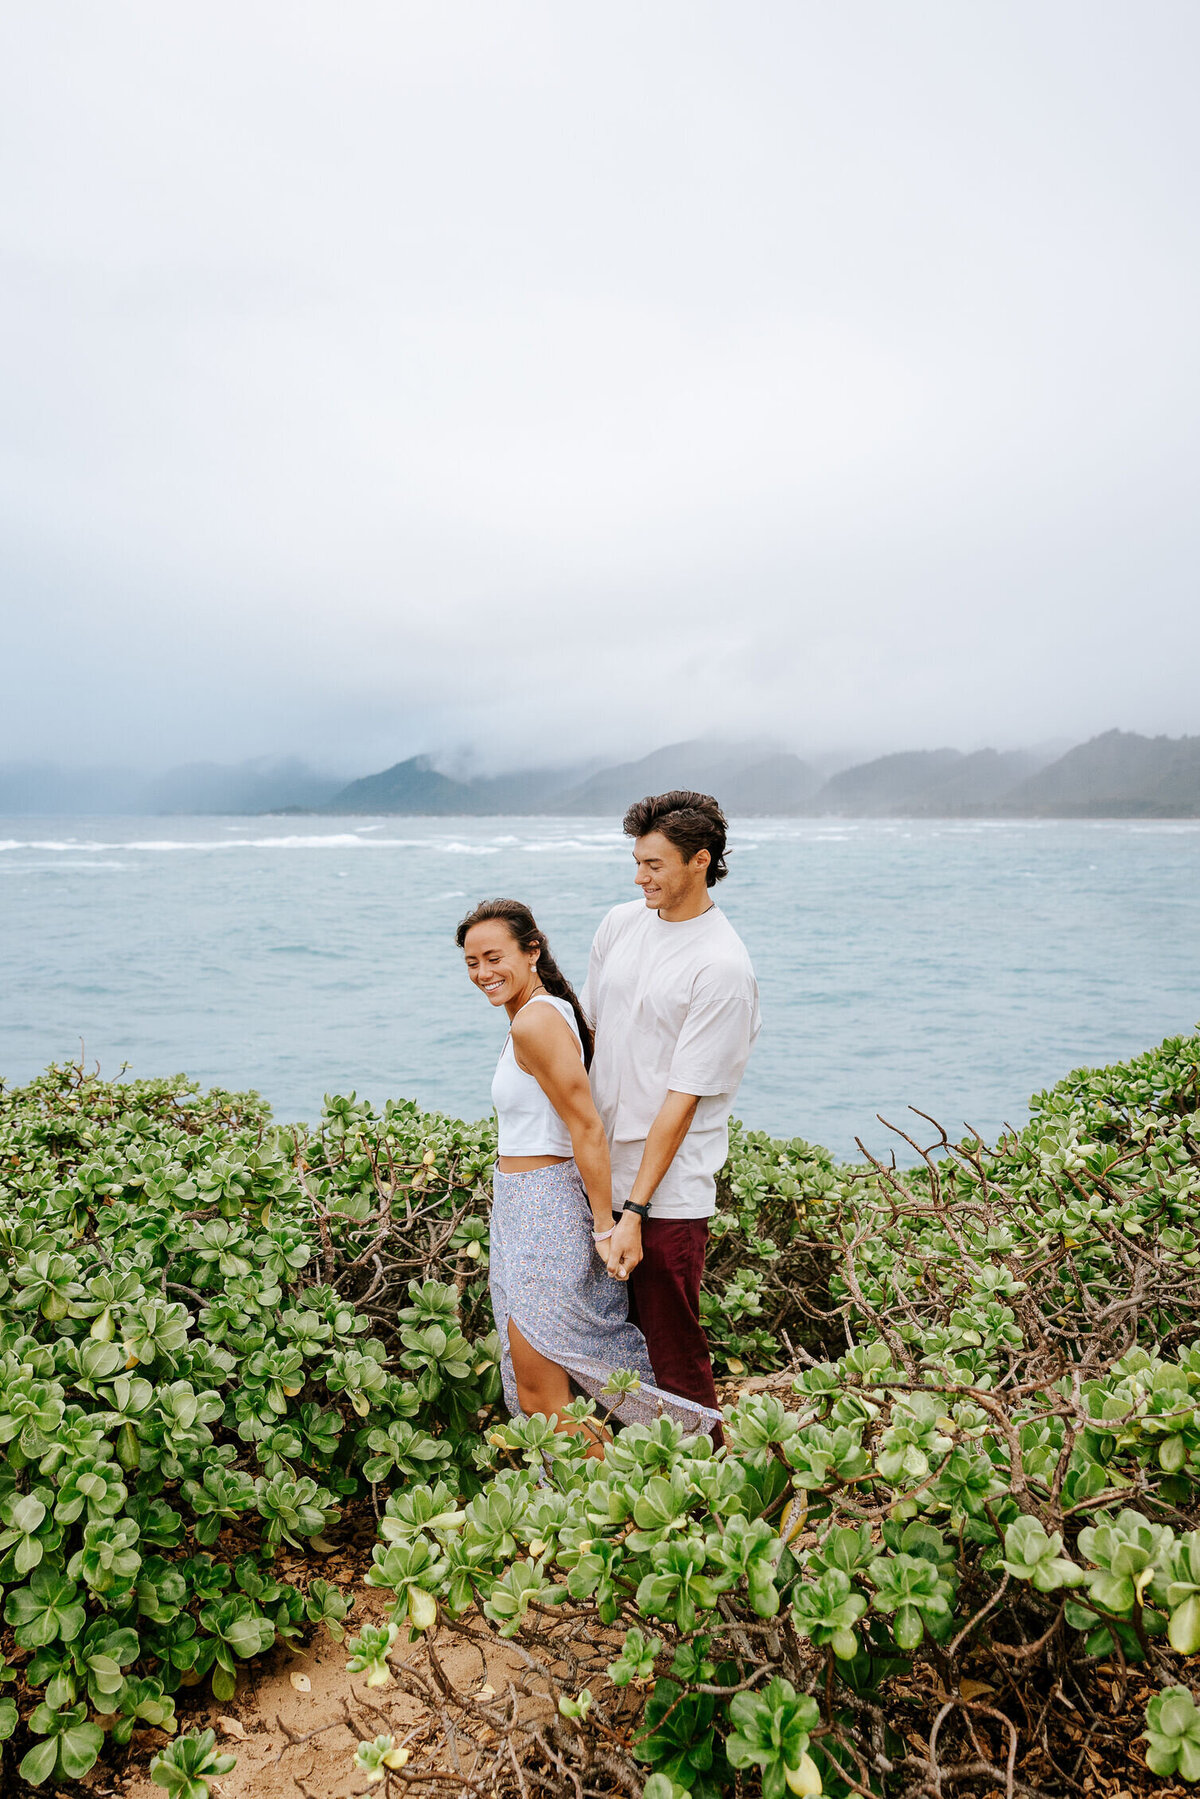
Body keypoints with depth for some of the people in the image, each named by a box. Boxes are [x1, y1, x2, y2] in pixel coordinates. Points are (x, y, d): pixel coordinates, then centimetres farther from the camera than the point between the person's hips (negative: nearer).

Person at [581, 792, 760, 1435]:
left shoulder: (723, 968, -16)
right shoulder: (621, 923, 5)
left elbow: (684, 1098, -17)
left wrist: (633, 1212, -17)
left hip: (668, 1190, -6)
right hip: (600, 1168, 6)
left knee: (674, 1356, 4)